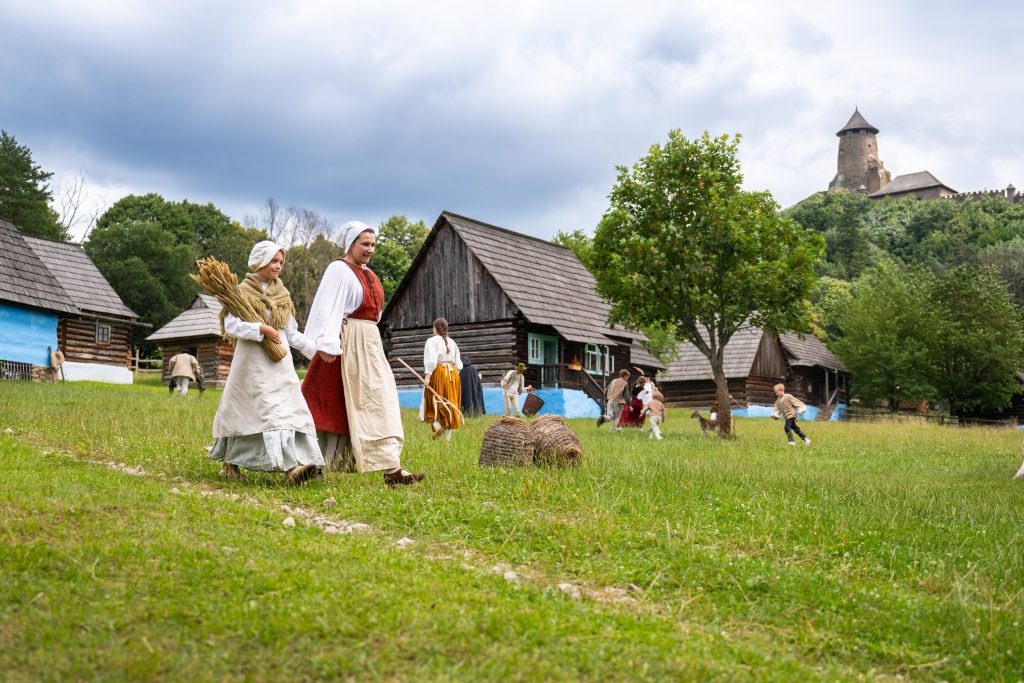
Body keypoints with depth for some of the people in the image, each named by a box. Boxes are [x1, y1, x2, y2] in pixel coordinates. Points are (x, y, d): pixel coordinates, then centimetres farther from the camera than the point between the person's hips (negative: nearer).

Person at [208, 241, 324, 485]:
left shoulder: (282, 294, 16)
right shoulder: (243, 291, -1)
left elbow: (292, 334, 17)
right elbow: (230, 325, -13)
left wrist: (316, 351, 9)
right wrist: (262, 329, -20)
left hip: (280, 360, 6)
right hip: (253, 359, -6)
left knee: (289, 408, -6)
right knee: (271, 410, -16)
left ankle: (296, 465, -12)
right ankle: (289, 465, -20)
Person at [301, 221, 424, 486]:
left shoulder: (368, 274, 18)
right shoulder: (339, 270, -8)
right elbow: (328, 308, -17)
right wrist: (328, 344, -26)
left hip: (370, 343, 9)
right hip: (349, 344, -9)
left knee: (380, 399, 4)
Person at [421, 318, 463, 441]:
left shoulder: (432, 341, -3)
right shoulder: (452, 342, 14)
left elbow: (431, 359, -17)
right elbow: (458, 364, 12)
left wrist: (428, 375, -19)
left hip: (438, 373, -5)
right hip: (453, 374, 5)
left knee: (432, 403, 7)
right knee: (449, 404, 6)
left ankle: (437, 425, -17)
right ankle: (447, 437, 4)